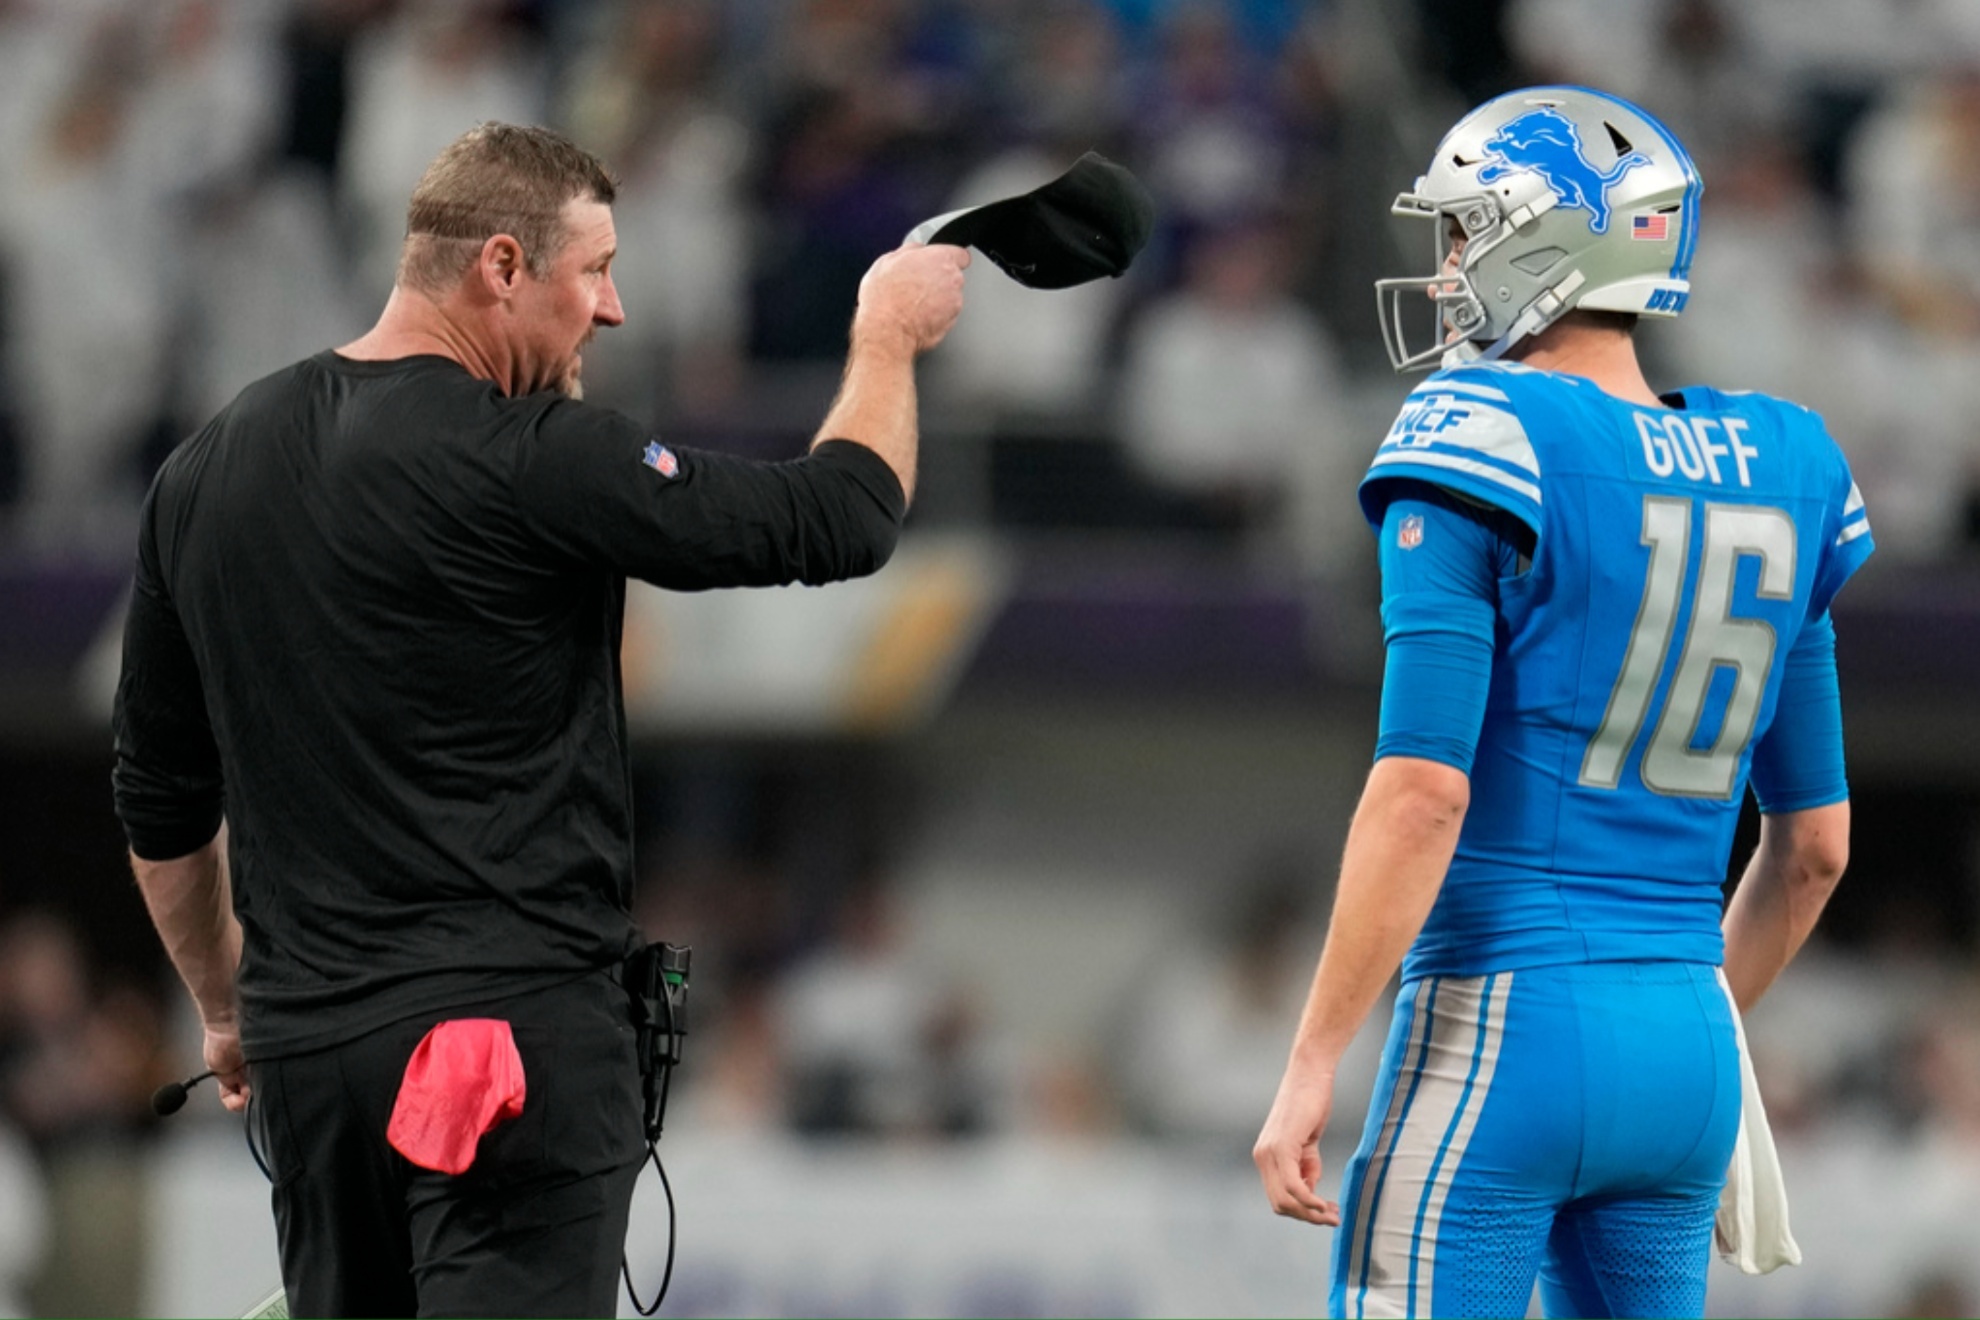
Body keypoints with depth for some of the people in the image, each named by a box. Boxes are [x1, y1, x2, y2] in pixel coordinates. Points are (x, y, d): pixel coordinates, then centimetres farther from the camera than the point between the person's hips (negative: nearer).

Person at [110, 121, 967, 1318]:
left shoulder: (208, 470, 9)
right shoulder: (532, 463, -13)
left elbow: (161, 801, 17)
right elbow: (836, 522, -7)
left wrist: (227, 1009, 29)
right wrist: (891, 336, 11)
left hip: (303, 1036, 7)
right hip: (516, 1029, -7)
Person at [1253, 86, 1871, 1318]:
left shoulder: (1488, 445, -10)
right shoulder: (1771, 477, 11)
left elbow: (1422, 791, -18)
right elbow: (1816, 843, 16)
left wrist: (1311, 1069, -15)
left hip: (1498, 1036, -7)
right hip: (1688, 1050, 7)